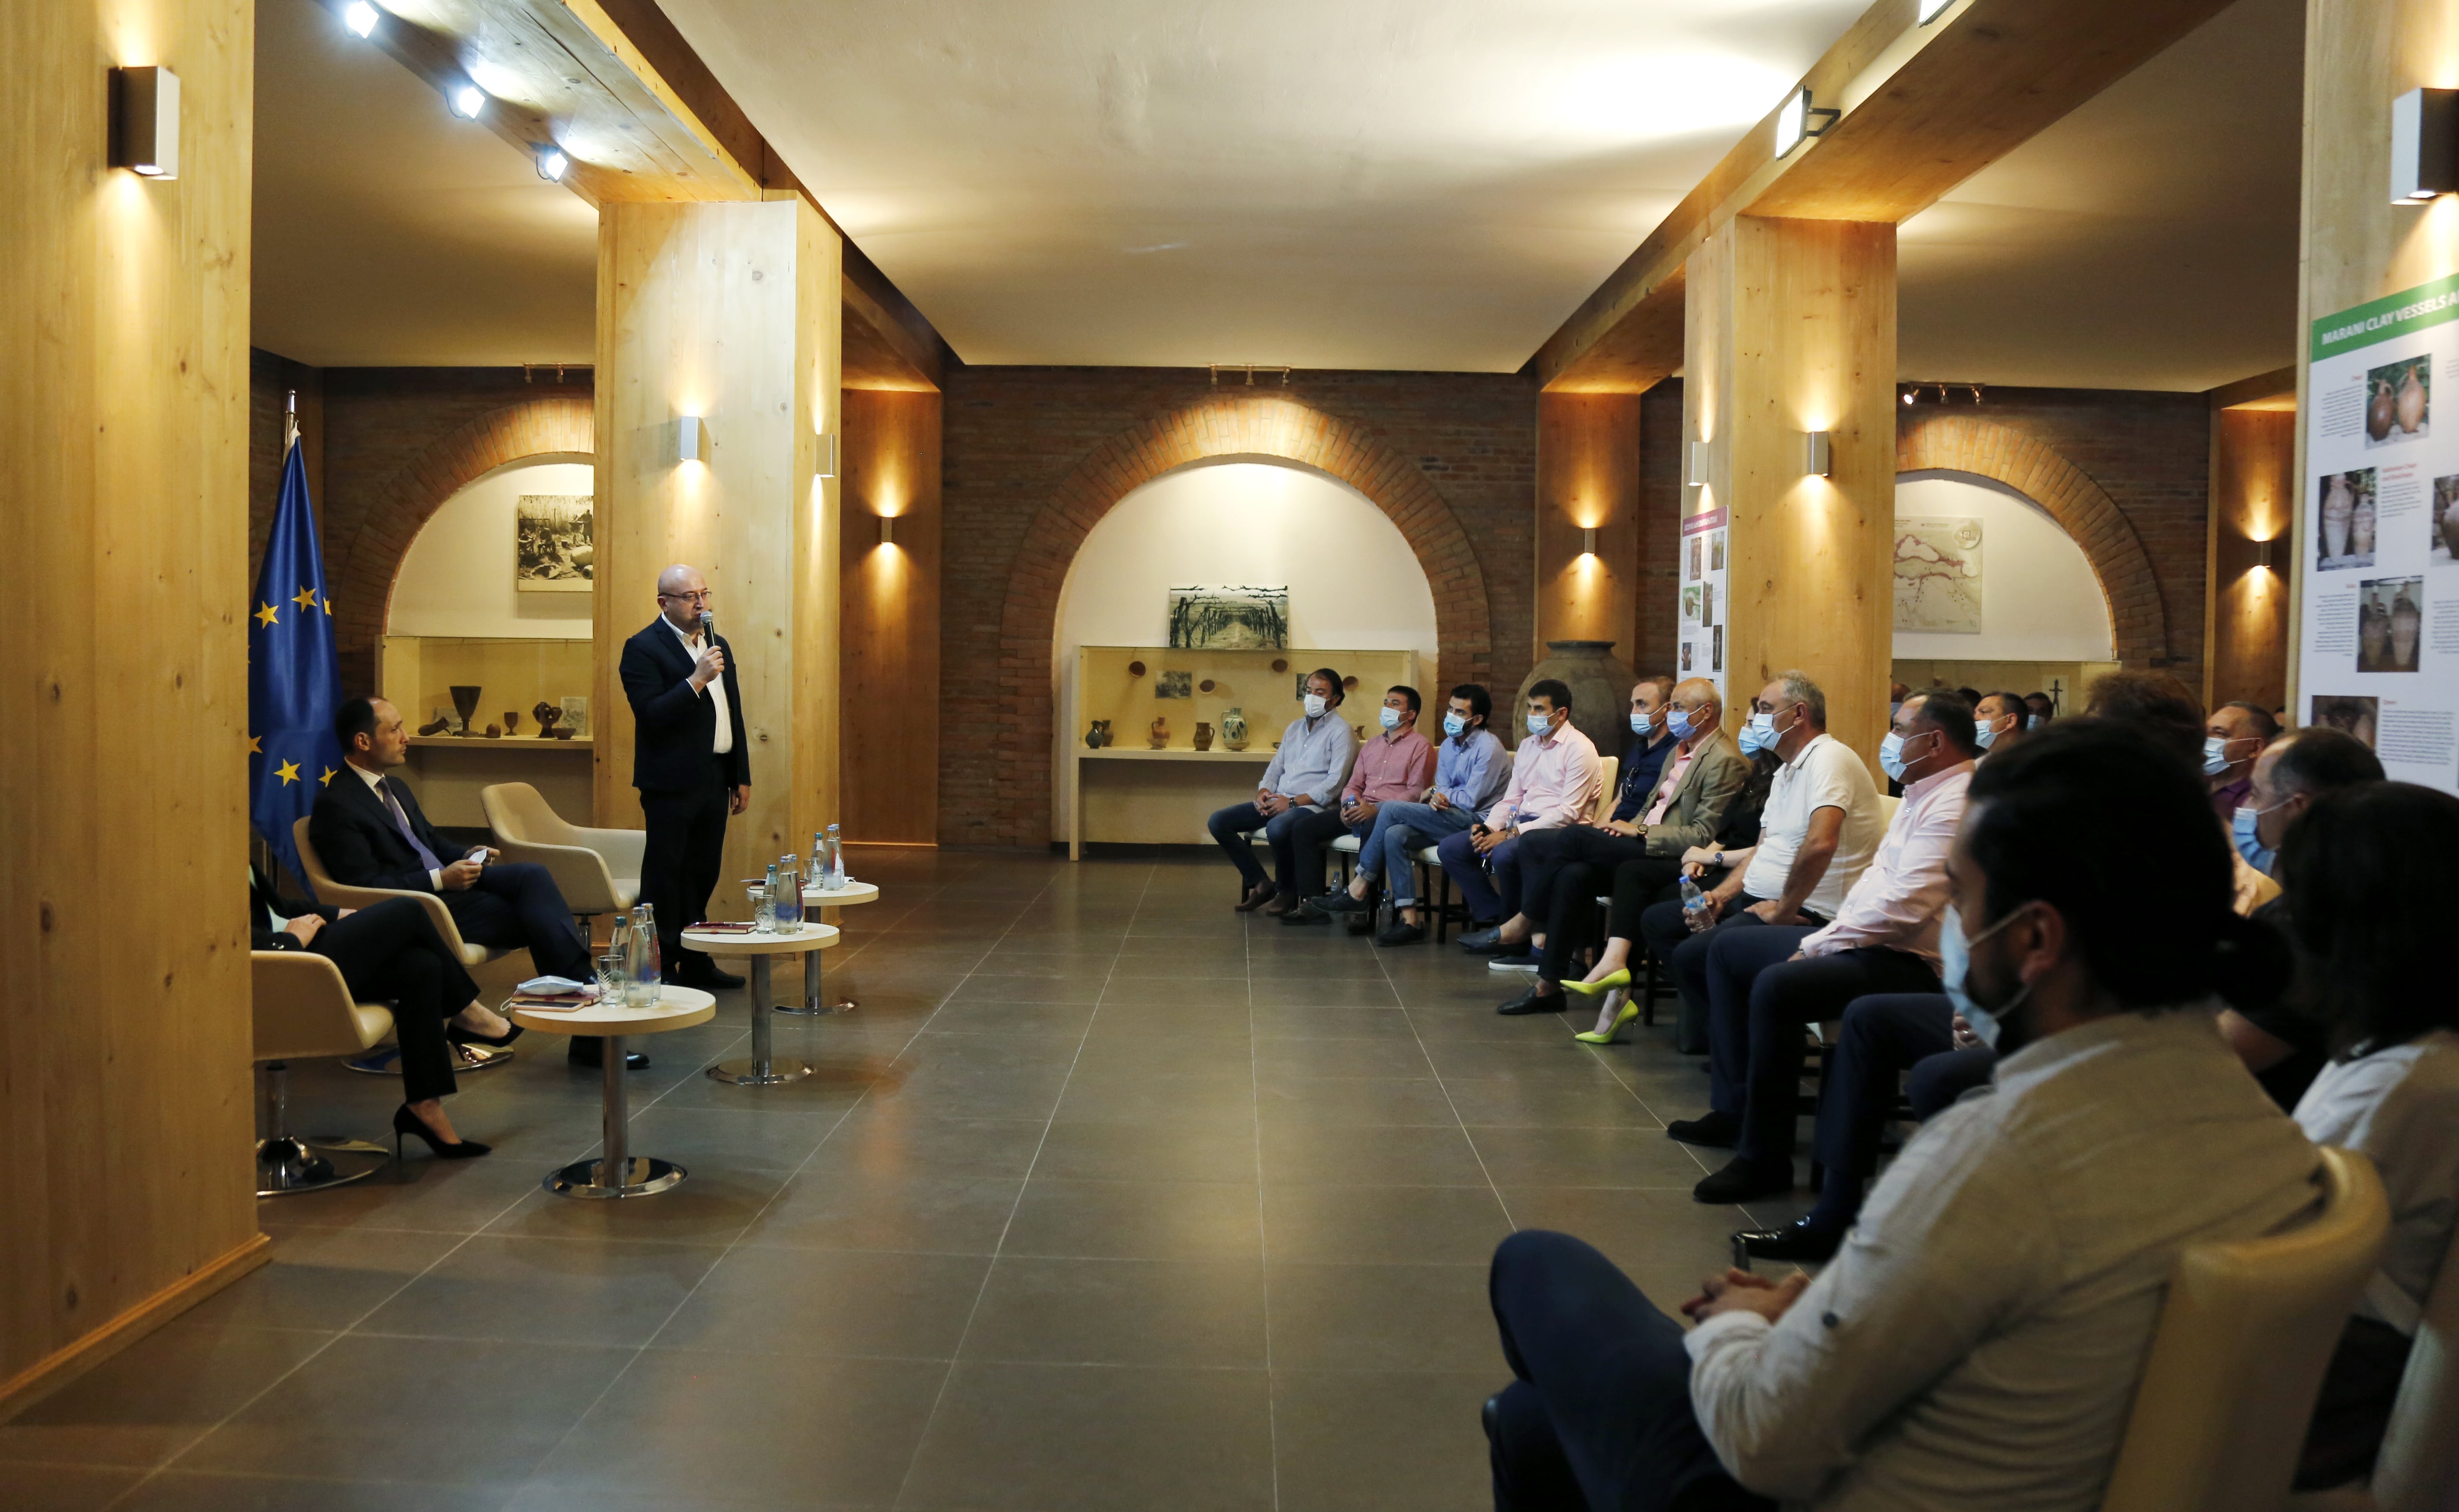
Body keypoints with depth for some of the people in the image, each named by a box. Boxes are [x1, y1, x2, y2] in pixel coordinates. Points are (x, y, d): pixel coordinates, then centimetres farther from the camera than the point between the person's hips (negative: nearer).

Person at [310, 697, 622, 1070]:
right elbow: (365, 885, -17)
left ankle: (583, 980, -25)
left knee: (531, 875, -20)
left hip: (447, 880, 8)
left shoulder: (395, 788, 18)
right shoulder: (335, 805, -10)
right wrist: (440, 879, -20)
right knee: (534, 916, -21)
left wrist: (467, 857, 6)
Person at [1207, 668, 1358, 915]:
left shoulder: (1341, 732, -4)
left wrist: (1293, 802, -19)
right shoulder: (1295, 727, 20)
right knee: (1218, 821, -6)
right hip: (1277, 803, 8)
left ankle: (1286, 892, -14)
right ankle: (1261, 883, -3)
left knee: (1278, 827, -40)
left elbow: (1335, 784, -14)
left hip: (1312, 806, -8)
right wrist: (1263, 793, -2)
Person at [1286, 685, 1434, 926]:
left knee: (1371, 831, -42)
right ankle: (1314, 903, -15)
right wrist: (1349, 803, -2)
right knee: (1303, 829, -10)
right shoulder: (1372, 745, 25)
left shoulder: (1420, 747, 2)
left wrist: (1376, 809, -21)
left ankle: (1364, 906, -34)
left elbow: (1416, 792, -9)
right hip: (1359, 809, 7)